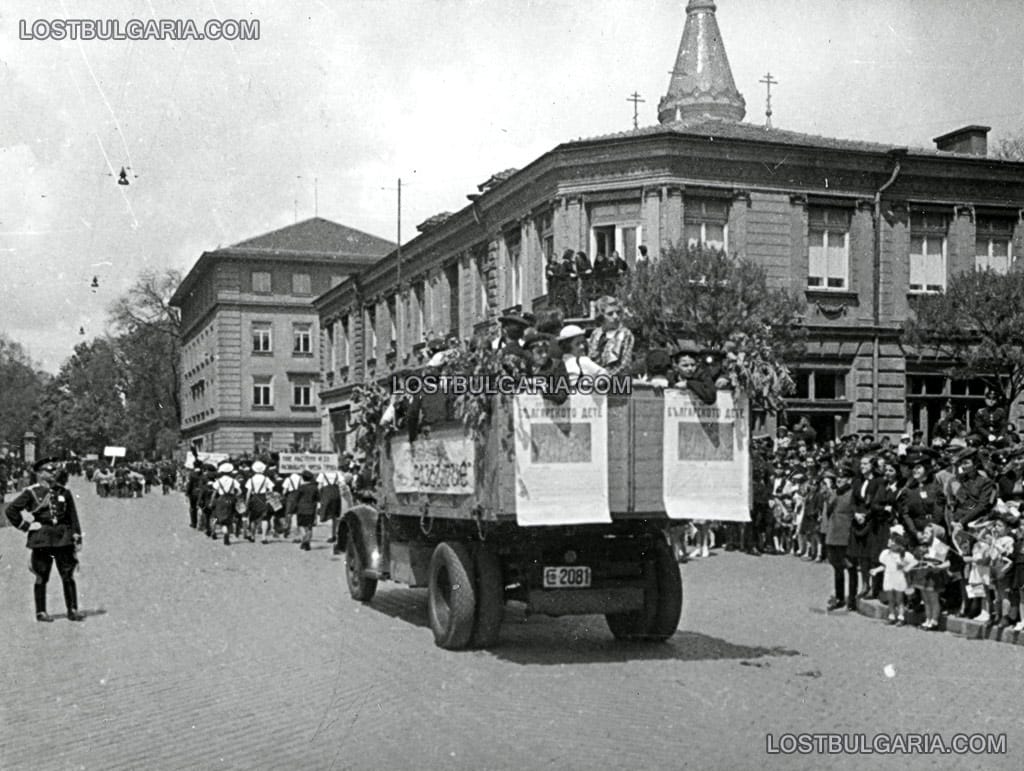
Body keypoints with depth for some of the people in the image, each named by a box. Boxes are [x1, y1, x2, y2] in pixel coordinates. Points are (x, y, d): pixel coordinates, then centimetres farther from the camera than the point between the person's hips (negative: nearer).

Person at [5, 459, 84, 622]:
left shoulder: (64, 492, 9)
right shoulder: (31, 492, -2)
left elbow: (73, 517, 10)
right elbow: (11, 510, 0)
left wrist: (77, 539, 5)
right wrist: (25, 526, -4)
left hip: (63, 538, 3)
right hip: (41, 539, -3)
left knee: (68, 576, 1)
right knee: (41, 577, 4)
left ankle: (72, 610, 7)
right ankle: (41, 612, 14)